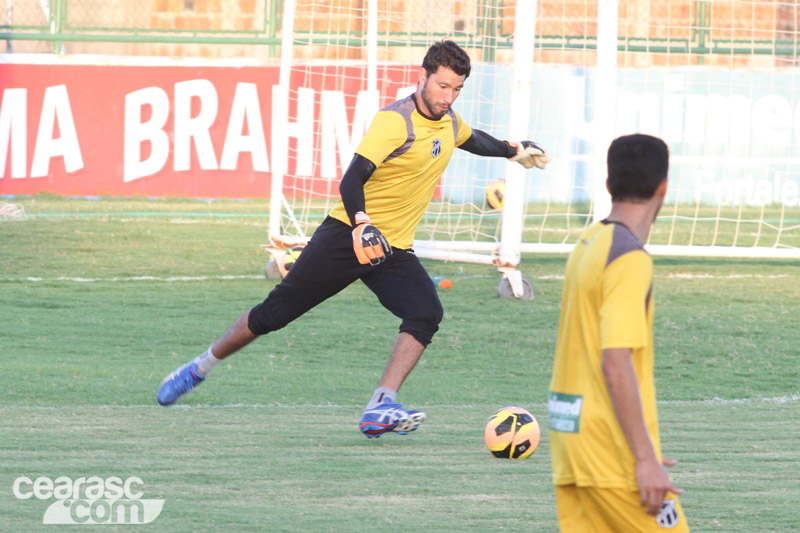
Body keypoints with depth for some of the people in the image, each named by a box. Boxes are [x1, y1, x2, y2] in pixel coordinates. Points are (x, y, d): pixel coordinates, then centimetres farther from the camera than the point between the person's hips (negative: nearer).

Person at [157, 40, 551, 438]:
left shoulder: (449, 121, 7)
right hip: (347, 235, -6)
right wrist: (362, 225, -44)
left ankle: (381, 408, -29)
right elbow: (351, 180, -28)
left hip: (394, 248, 6)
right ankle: (199, 369, 20)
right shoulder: (396, 121, -19)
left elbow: (471, 139, 35)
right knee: (274, 313, -1)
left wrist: (515, 151, 42)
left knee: (426, 314, -22)